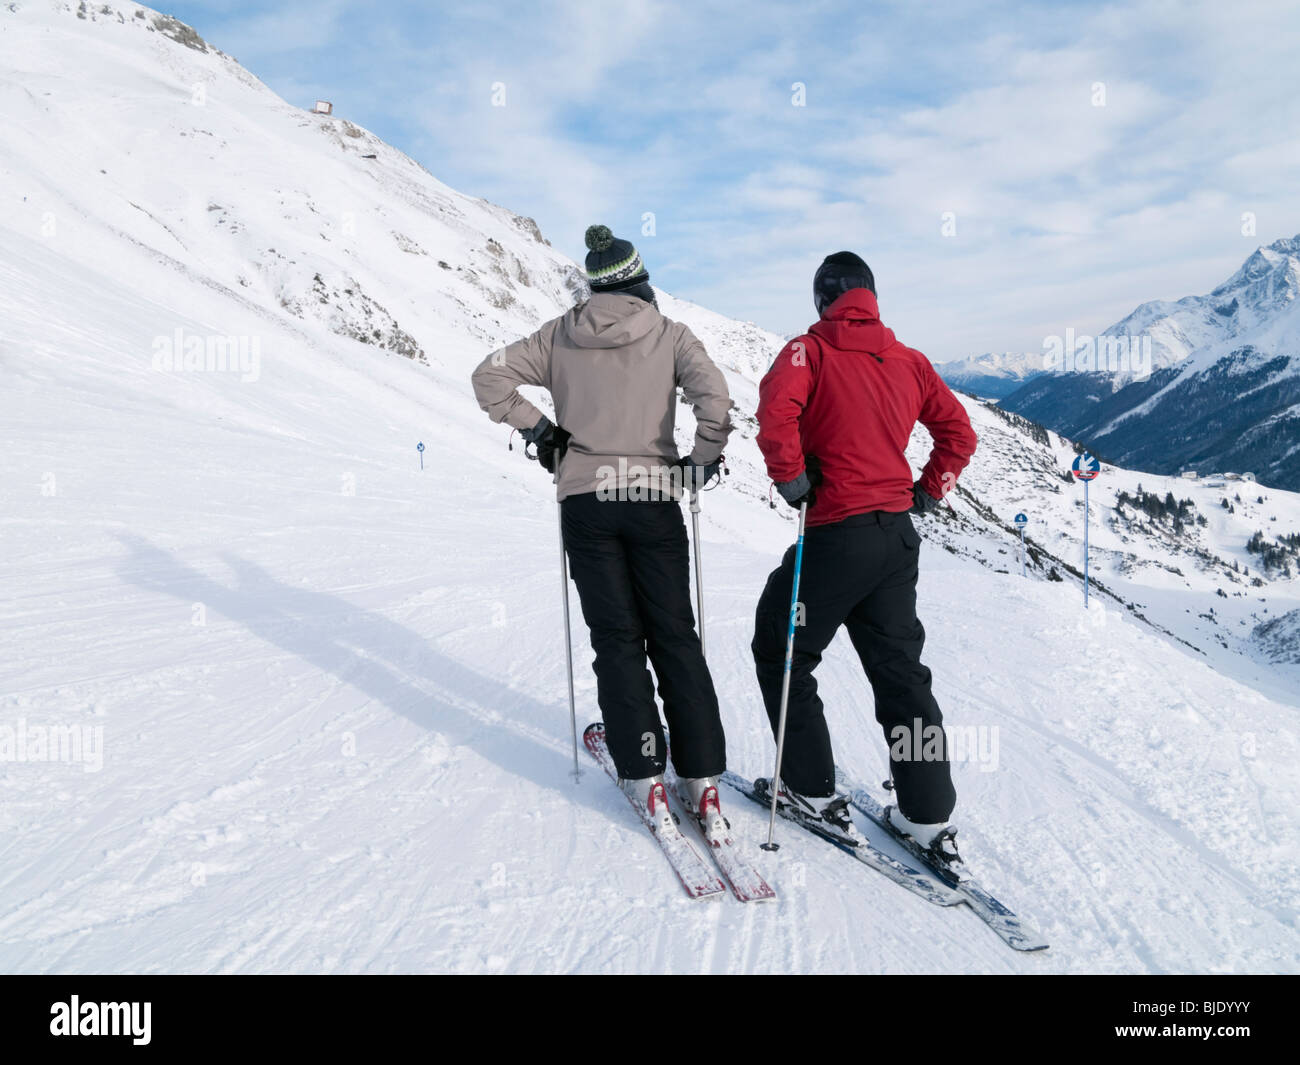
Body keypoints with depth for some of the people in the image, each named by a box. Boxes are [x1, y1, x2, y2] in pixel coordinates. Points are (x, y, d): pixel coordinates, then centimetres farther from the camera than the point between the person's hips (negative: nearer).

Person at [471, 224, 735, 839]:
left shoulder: (561, 335, 7)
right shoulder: (669, 335, 1)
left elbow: (490, 376, 3)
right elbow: (712, 393, -14)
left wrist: (537, 428, 10)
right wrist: (704, 459, -2)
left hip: (585, 497, 1)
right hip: (654, 497, -1)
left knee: (616, 640, 7)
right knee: (675, 636, 6)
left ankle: (643, 775, 5)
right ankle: (702, 780, 4)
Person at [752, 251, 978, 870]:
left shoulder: (810, 352, -6)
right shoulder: (908, 360, 10)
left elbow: (775, 418, -23)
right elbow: (959, 432, 12)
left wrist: (795, 484, -11)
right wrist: (926, 493, 17)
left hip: (837, 535, -6)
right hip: (899, 535, 6)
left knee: (781, 654, 12)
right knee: (900, 671, 13)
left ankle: (813, 791, 16)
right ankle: (929, 817, 16)